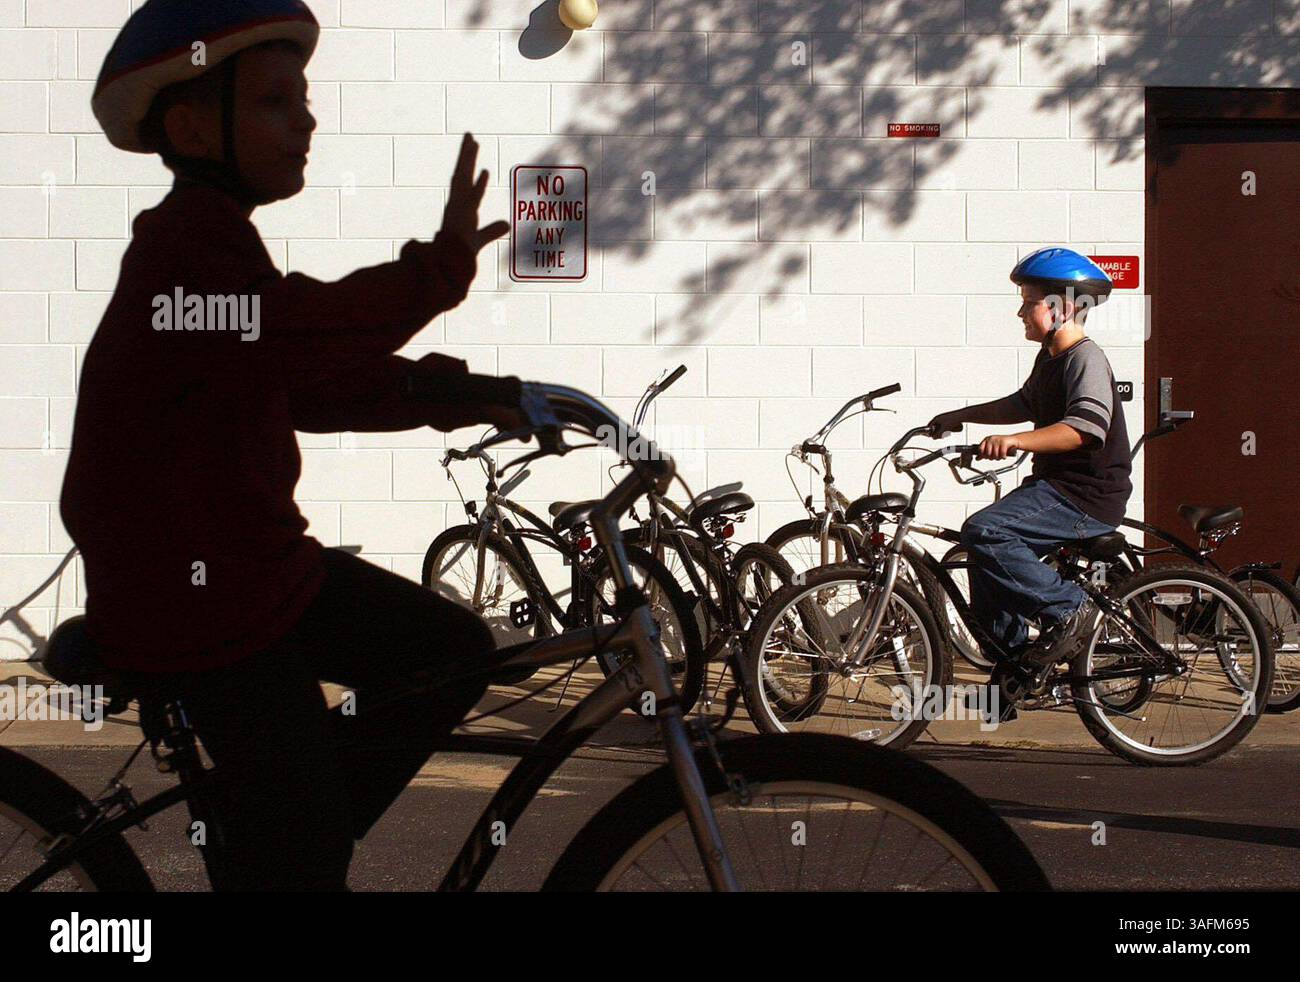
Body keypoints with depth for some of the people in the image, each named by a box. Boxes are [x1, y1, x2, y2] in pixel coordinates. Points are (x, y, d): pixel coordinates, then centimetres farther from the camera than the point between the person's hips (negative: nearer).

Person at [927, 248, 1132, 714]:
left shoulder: (1086, 359, -16)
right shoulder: (1049, 356, 15)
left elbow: (1087, 426, -31)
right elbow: (1023, 404, 32)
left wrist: (1015, 440, -39)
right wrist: (961, 416, 25)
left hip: (1086, 498, -10)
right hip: (1055, 486, 10)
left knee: (984, 532, -25)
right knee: (986, 550, 11)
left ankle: (1068, 609, -14)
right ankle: (1012, 669, 17)